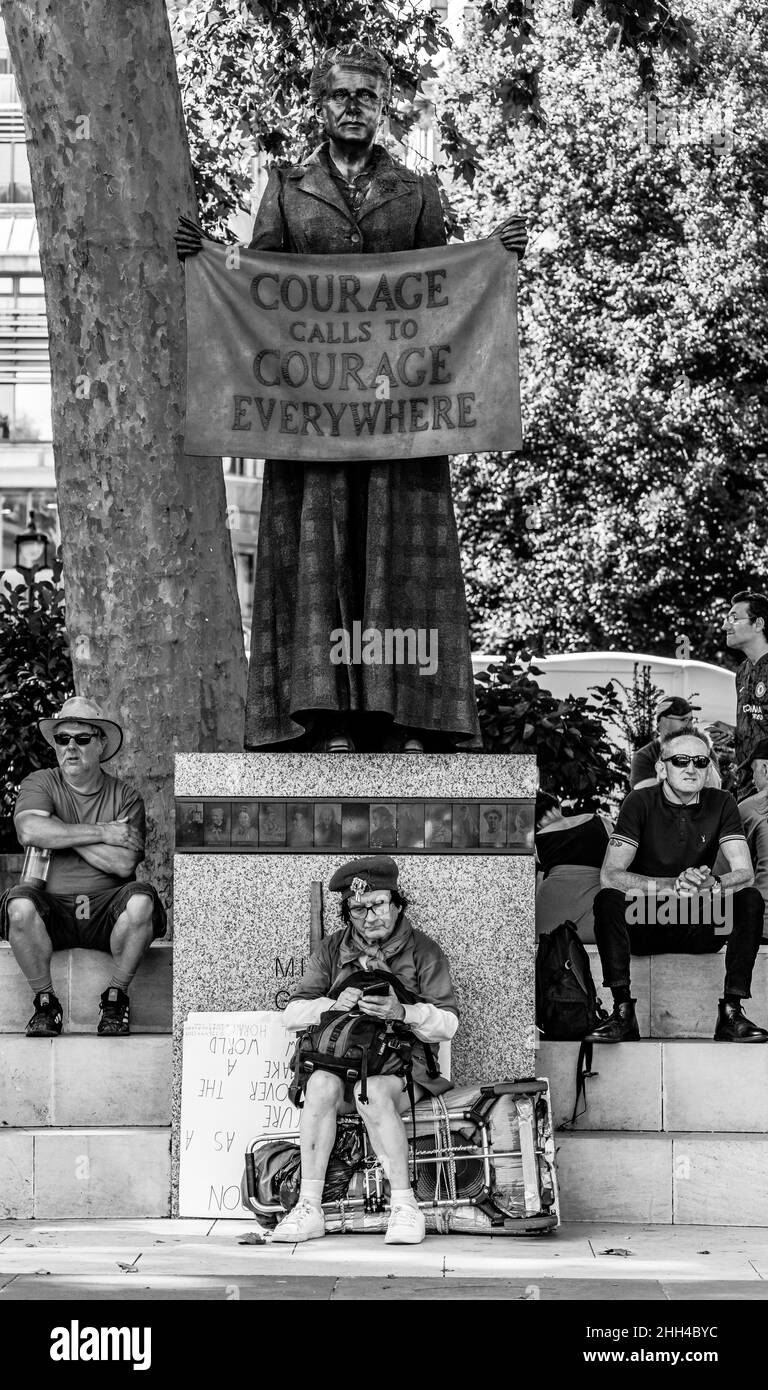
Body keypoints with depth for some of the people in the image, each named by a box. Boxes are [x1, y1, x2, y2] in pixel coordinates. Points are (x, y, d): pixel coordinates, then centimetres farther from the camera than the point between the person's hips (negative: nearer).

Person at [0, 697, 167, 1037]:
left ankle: (116, 997, -10)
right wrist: (101, 833, -14)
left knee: (141, 900, -31)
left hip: (107, 913, 0)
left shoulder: (124, 796, 6)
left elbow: (124, 863, -9)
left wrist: (64, 834, -9)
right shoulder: (40, 784, 7)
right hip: (53, 910, 0)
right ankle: (45, 1002, -12)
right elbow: (30, 831, -17)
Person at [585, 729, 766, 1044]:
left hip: (701, 924, 2)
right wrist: (672, 885, -35)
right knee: (607, 900, -30)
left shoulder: (721, 803, -2)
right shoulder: (641, 802, -9)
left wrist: (712, 884, -36)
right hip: (644, 923, -2)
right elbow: (610, 875, -19)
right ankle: (623, 1012, -30)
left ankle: (731, 1012, -25)